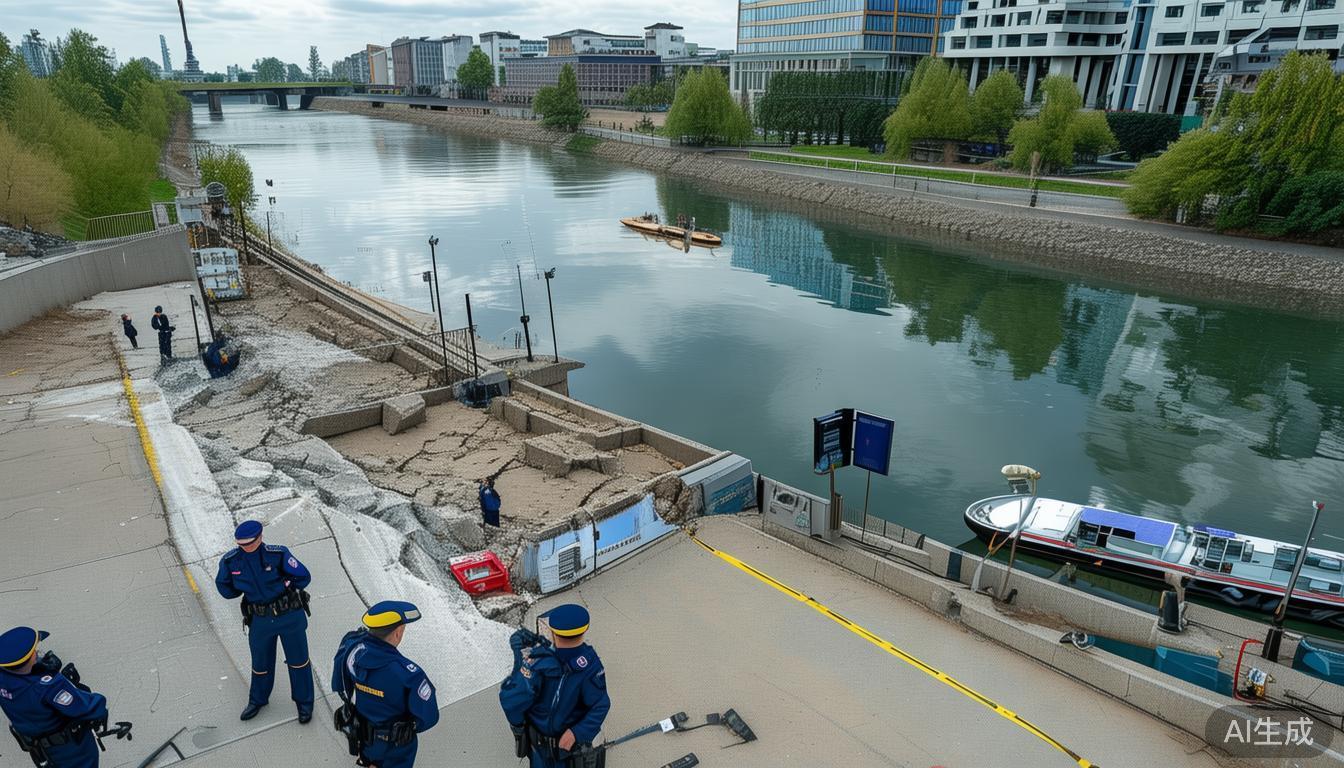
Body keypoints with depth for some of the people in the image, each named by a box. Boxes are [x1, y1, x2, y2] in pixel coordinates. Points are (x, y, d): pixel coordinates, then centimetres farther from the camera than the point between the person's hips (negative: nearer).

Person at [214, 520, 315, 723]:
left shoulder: (278, 554, -18)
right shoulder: (230, 561, -9)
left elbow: (303, 577, -11)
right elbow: (223, 586, 8)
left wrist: (282, 586, -13)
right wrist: (245, 589, -1)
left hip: (290, 616, -3)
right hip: (260, 620, 3)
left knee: (298, 660, 12)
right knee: (260, 663, 22)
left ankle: (304, 702, 31)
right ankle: (257, 700, 48)